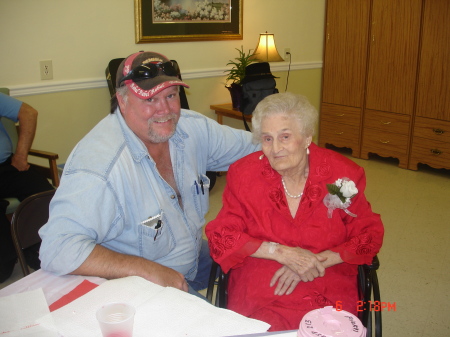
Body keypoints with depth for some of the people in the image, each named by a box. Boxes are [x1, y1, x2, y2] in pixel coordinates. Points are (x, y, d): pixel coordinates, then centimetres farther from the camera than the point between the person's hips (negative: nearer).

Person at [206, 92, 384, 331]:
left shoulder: (343, 174, -2)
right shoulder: (244, 174, -2)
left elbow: (369, 236, 5)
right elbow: (221, 236, -1)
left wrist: (316, 261, -9)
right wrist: (280, 252, -13)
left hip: (330, 294, 1)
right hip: (259, 295, 0)